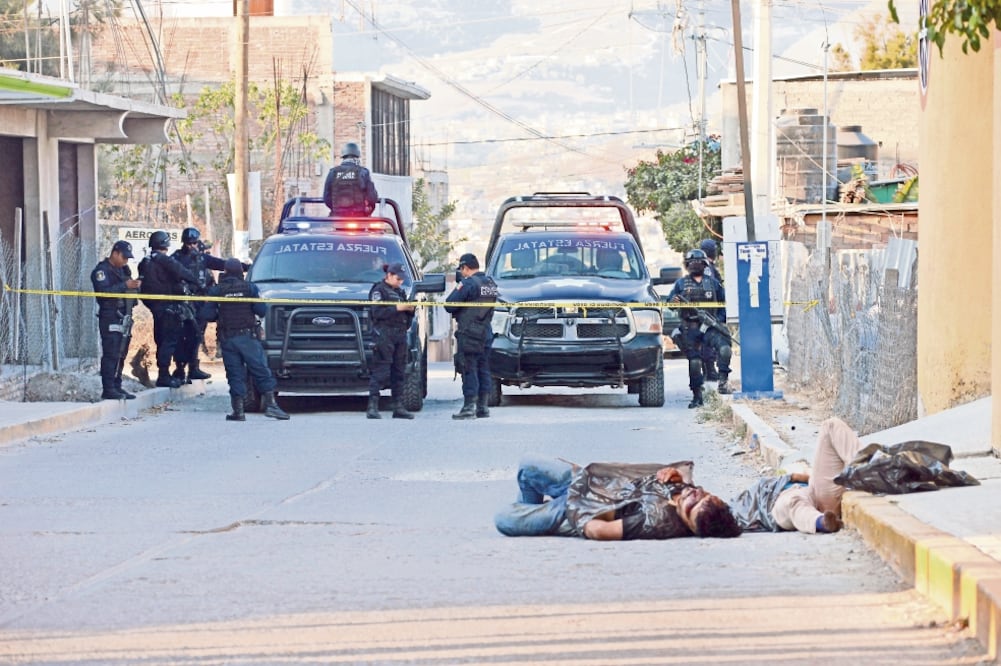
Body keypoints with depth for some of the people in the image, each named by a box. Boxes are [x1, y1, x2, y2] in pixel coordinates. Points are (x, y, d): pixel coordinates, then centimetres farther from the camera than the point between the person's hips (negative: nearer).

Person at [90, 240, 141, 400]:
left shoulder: (122, 270, 21)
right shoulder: (102, 270, -6)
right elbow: (104, 291, -20)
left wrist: (134, 285, 5)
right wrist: (125, 286, -23)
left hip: (124, 319, 9)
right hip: (110, 319, -9)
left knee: (121, 355, 9)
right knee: (111, 355, -12)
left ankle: (117, 387, 14)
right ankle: (108, 389, -13)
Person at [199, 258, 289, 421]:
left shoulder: (216, 290, 2)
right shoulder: (250, 287, 0)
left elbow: (206, 315, -4)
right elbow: (261, 310, -6)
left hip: (227, 339, 1)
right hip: (248, 336, -1)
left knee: (235, 374, 4)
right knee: (261, 371, 2)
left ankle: (238, 410, -1)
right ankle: (270, 404, -8)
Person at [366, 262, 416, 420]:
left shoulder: (400, 292, 21)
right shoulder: (379, 290, -2)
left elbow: (407, 317, 25)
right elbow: (377, 312, -14)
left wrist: (410, 310, 3)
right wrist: (397, 308, -18)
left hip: (400, 334, 8)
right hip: (384, 334, -8)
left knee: (399, 371, 7)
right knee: (381, 371, -12)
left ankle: (398, 407, 9)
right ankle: (372, 406, -14)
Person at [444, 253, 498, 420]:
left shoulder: (469, 284, -14)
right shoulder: (491, 283, 9)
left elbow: (449, 305, -15)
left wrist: (457, 289, 4)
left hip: (469, 332, -7)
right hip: (486, 331, 7)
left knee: (469, 370, -5)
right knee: (484, 369, 11)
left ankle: (469, 407, -7)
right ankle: (483, 407, 12)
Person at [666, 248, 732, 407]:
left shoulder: (713, 283, 13)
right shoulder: (681, 284, 12)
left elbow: (725, 303, 16)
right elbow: (669, 302, 10)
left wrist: (720, 319, 1)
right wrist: (674, 302, -14)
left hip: (709, 327, 0)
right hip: (690, 329, 0)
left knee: (724, 349, -26)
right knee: (694, 362, -5)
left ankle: (723, 380, -18)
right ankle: (697, 397, 2)